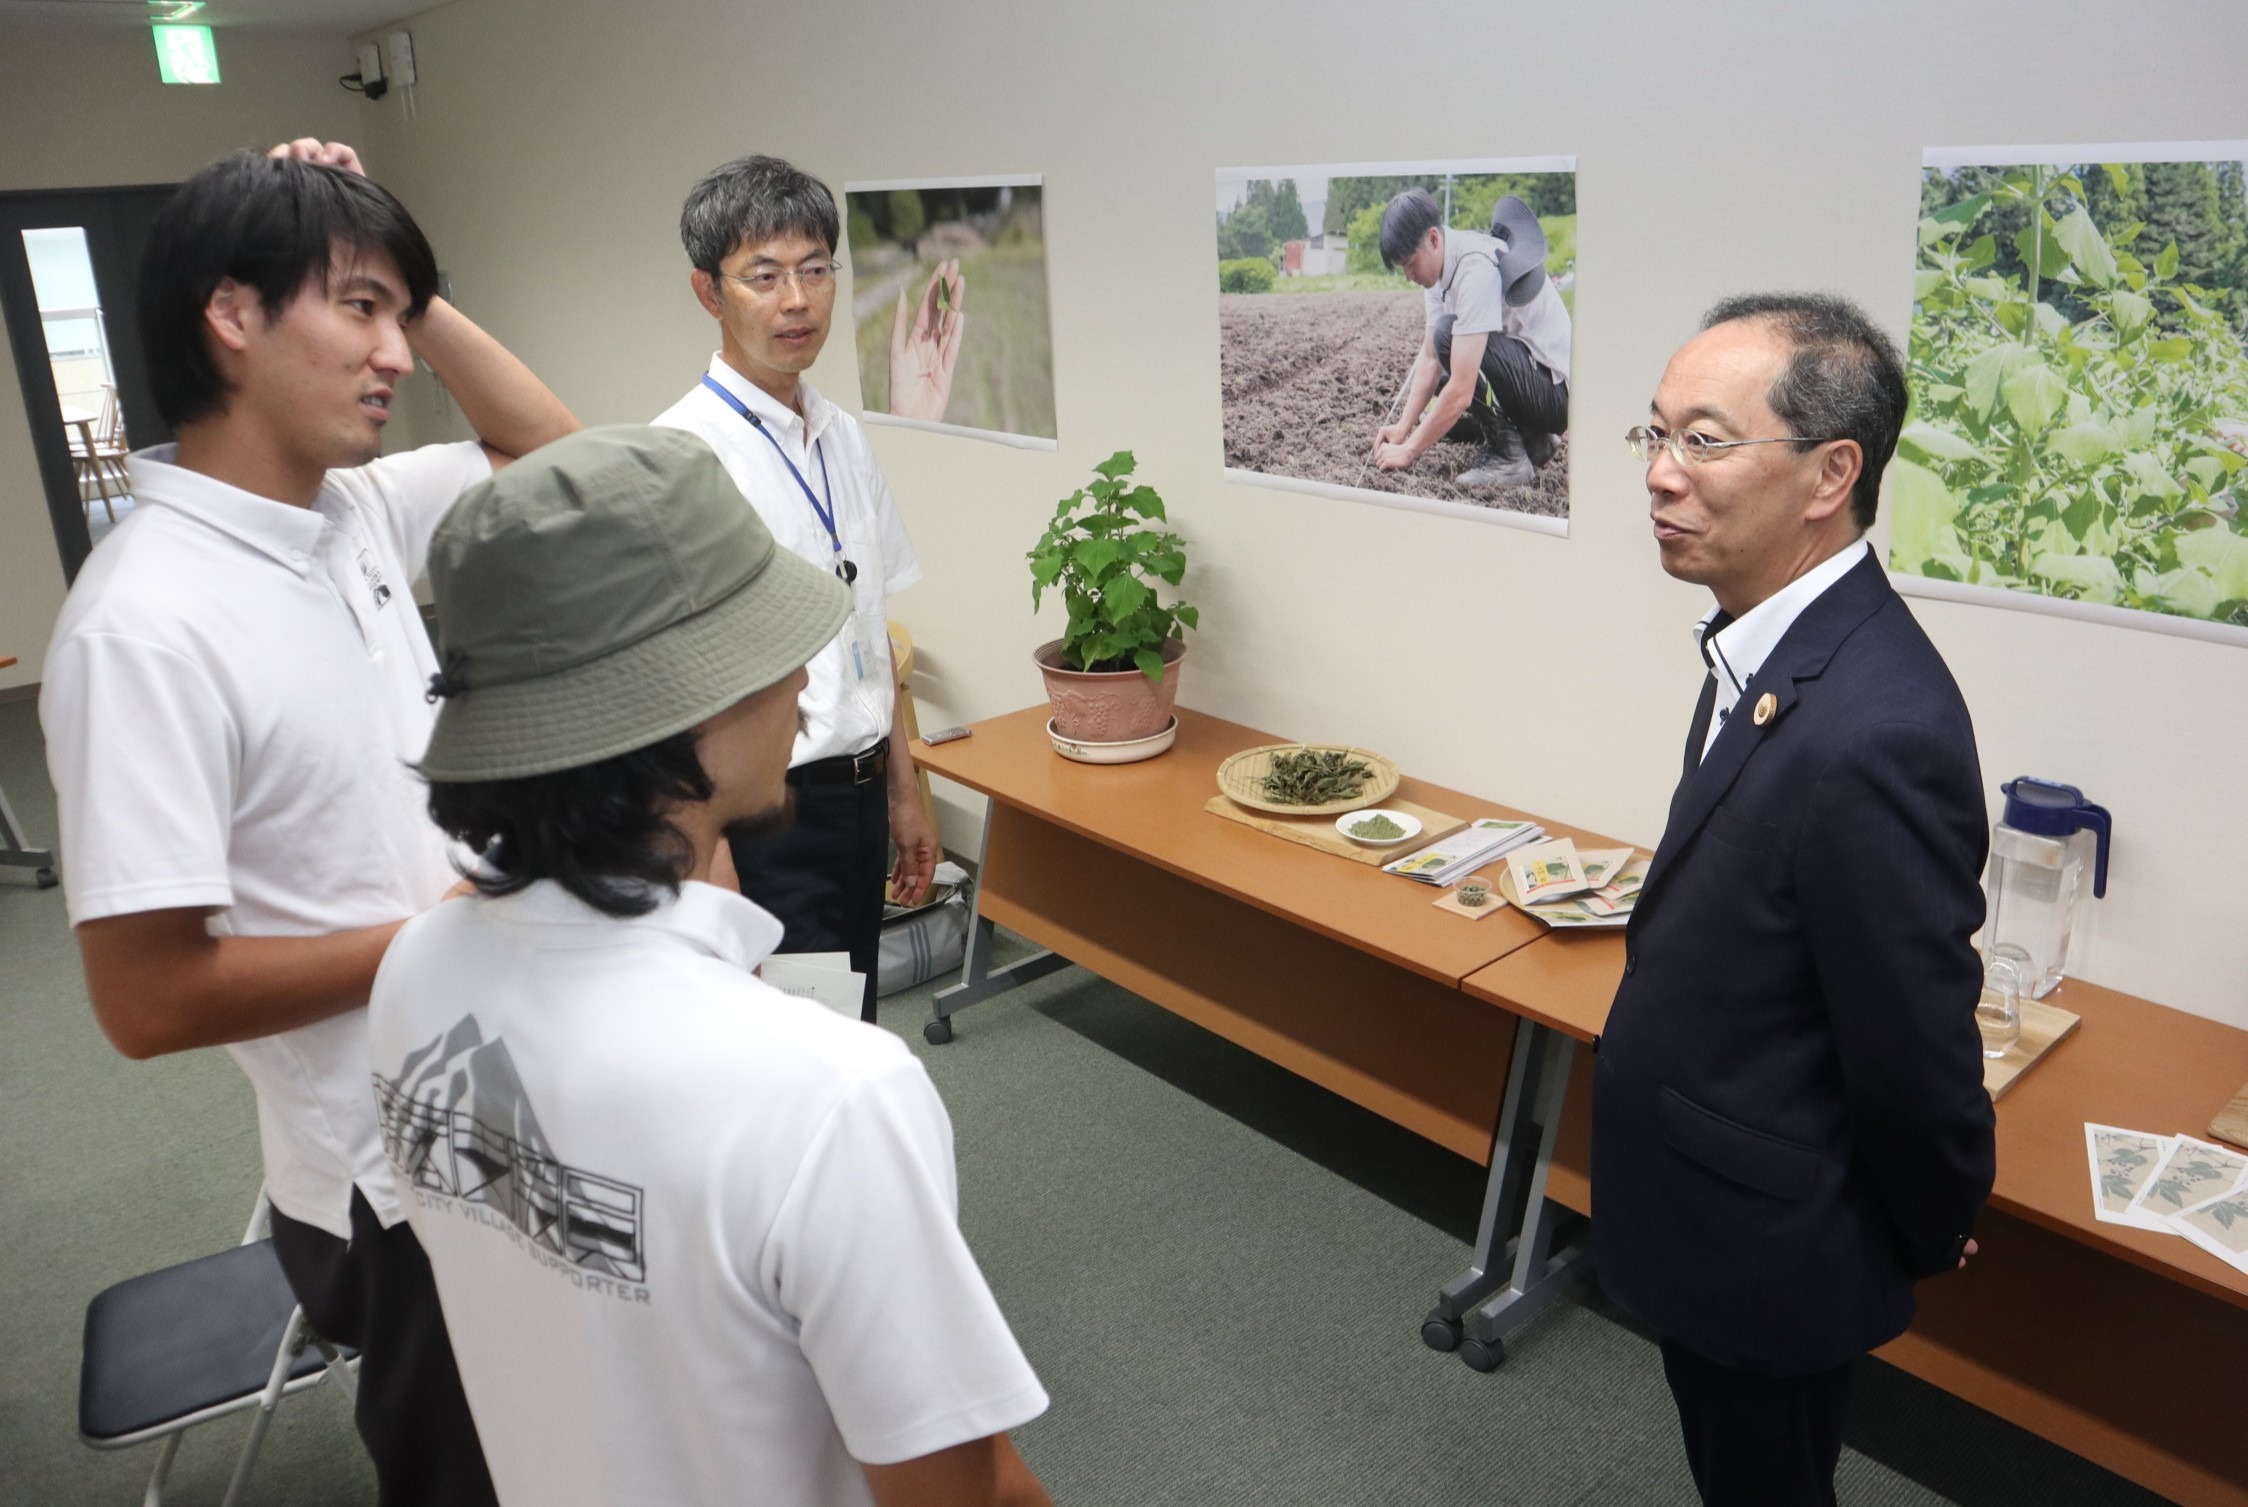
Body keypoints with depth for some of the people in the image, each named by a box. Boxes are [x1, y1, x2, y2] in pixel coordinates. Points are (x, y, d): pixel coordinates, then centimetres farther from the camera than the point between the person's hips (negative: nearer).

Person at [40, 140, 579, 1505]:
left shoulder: (357, 514, -1)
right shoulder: (150, 625, -25)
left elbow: (548, 452, 15)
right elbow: (149, 998, -25)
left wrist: (412, 300, 0)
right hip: (399, 1176, -7)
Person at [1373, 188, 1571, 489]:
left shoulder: (1476, 269, -27)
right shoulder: (1441, 265, 1)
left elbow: (1460, 392, -31)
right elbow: (1430, 359, 6)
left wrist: (1409, 450, -23)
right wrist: (1403, 427, -4)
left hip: (1556, 389, -10)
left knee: (1448, 334, -28)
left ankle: (1509, 455, -17)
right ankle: (1531, 438, 16)